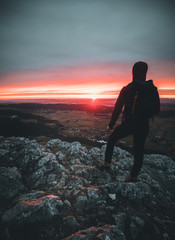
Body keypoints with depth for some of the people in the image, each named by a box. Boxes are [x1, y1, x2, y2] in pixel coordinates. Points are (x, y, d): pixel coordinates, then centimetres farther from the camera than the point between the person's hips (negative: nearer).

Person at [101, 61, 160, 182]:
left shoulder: (127, 89, -12)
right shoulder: (153, 89, -1)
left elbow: (117, 109, -10)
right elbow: (157, 110, 6)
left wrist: (111, 124, -1)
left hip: (128, 124, -3)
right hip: (144, 126, 3)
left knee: (112, 139, 20)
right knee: (139, 150, 16)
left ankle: (107, 162, 28)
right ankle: (134, 175, 25)